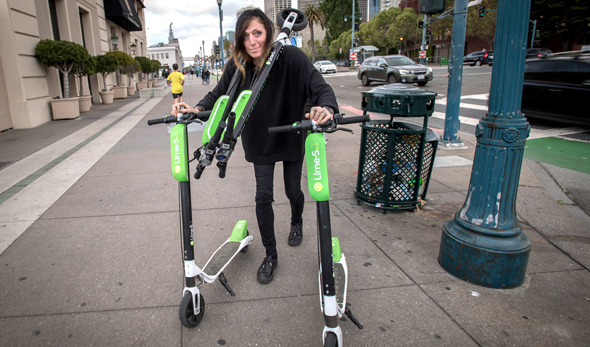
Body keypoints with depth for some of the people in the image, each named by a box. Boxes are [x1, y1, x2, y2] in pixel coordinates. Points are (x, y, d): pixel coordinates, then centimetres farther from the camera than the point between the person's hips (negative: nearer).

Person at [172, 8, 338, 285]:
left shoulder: (291, 58, -22)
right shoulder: (237, 66, -13)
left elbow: (320, 87, -29)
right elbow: (219, 94, -6)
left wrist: (326, 108, -51)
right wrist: (197, 109, -27)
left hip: (292, 138, -1)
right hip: (260, 143, 2)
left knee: (293, 190, 13)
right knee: (263, 196, -1)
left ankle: (297, 222, 50)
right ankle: (270, 255, 16)